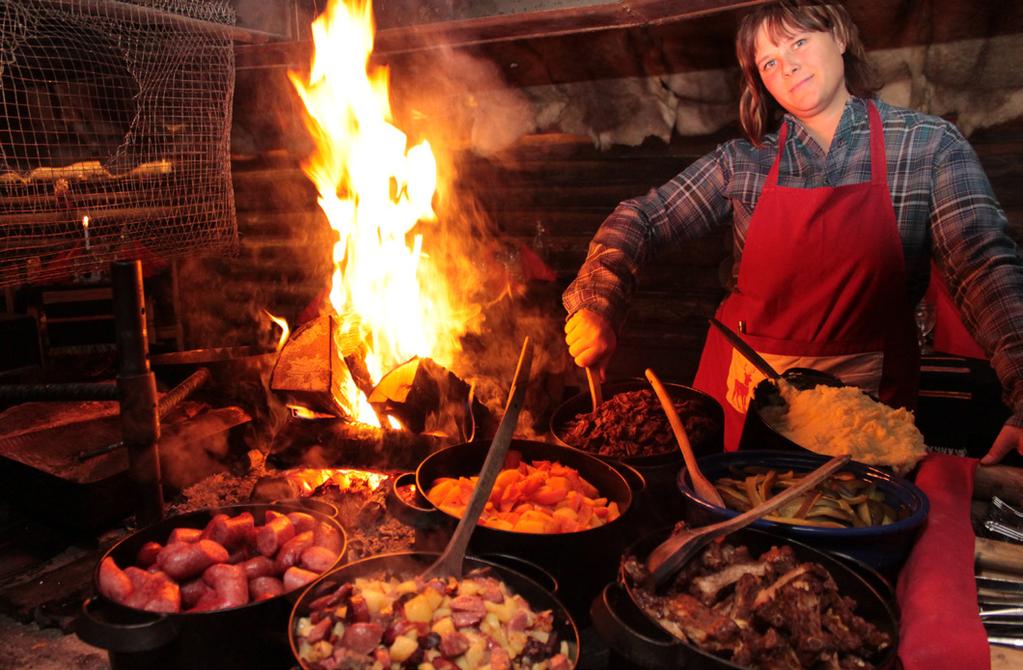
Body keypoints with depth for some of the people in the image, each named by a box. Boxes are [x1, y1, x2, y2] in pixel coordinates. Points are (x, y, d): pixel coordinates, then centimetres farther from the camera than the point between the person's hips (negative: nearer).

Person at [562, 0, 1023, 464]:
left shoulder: (930, 146, -4)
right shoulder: (743, 161, -1)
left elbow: (985, 268, -13)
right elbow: (639, 220, -1)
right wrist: (597, 306, -18)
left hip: (867, 390, -1)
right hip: (743, 386, 1)